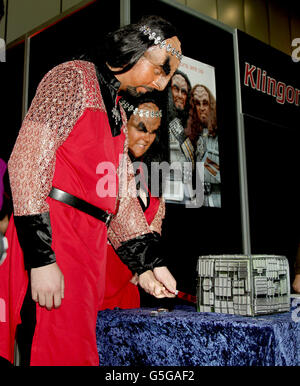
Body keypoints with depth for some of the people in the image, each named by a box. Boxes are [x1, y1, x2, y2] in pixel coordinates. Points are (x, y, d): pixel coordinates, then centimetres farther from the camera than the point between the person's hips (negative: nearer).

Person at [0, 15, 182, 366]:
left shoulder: (118, 113, 23)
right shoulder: (74, 77, -2)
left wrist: (145, 263, 10)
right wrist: (42, 258, -21)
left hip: (89, 245, 8)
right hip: (51, 236, -8)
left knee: (78, 348, 11)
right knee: (58, 352, -7)